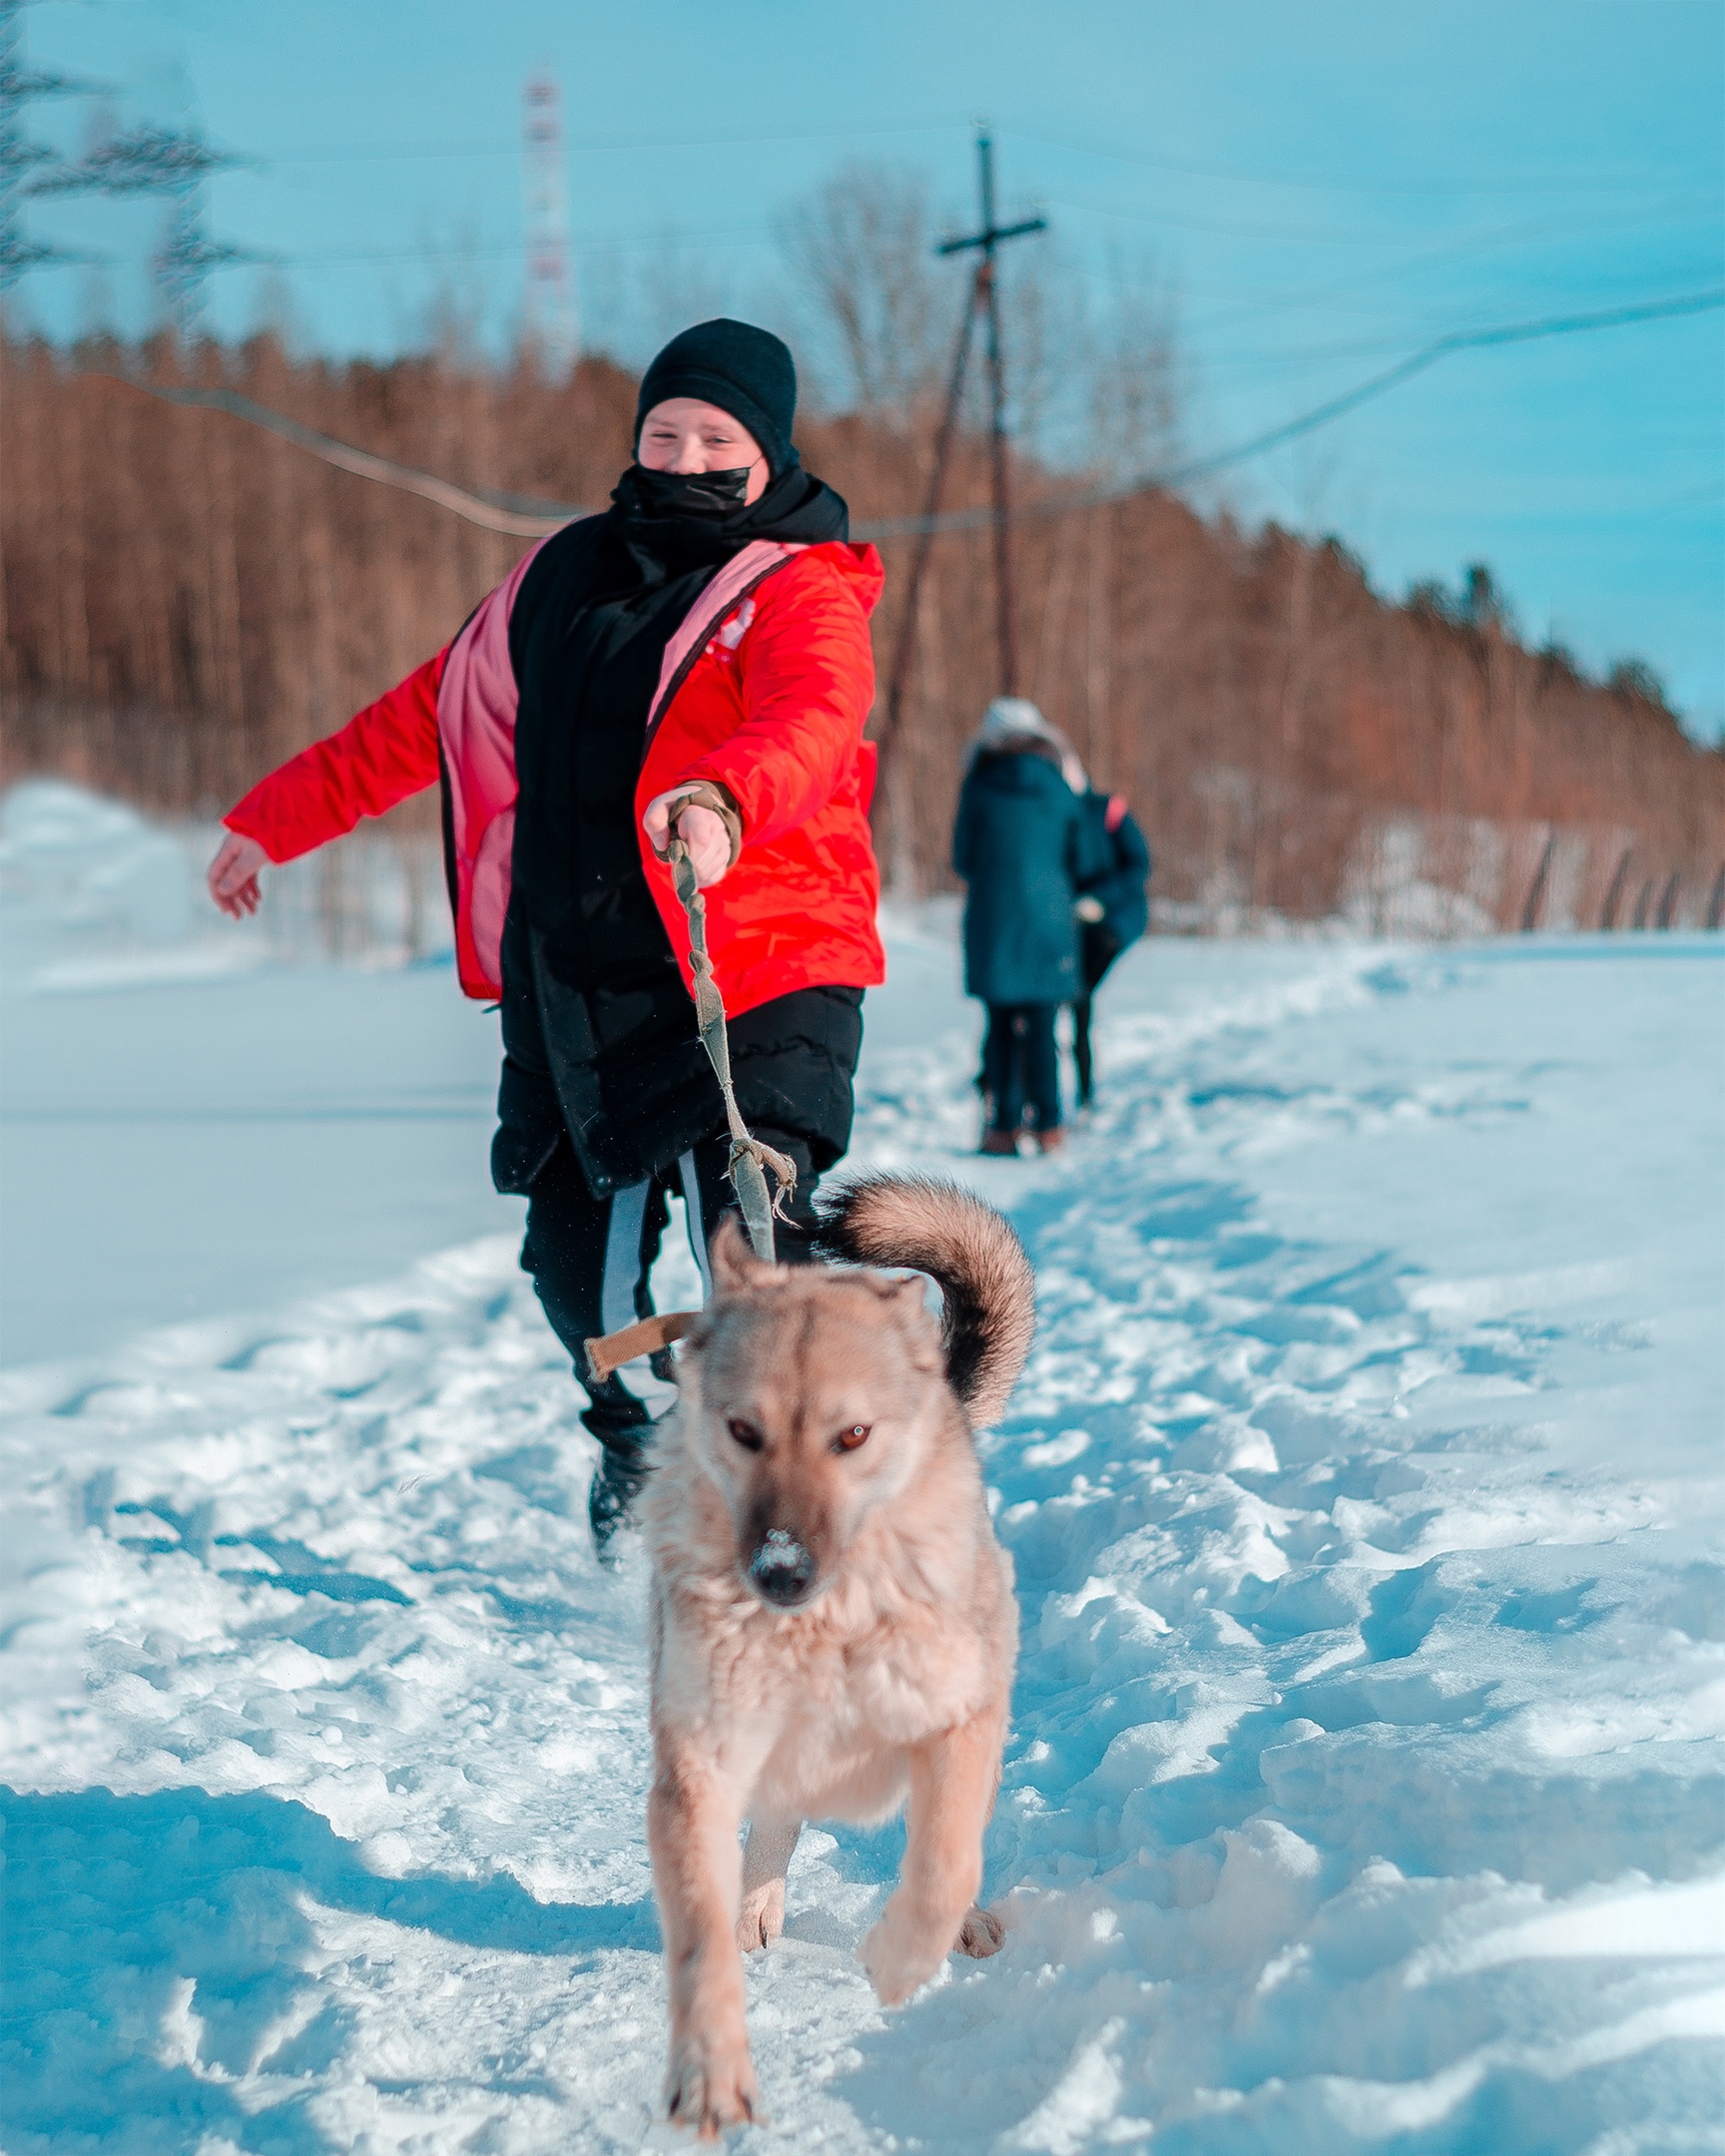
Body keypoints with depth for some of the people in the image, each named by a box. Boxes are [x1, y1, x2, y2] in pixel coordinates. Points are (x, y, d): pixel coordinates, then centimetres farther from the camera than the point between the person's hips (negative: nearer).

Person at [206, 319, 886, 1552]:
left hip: (756, 977, -5)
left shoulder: (802, 590, -2)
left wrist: (725, 800, -47)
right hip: (567, 981, 5)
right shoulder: (564, 579, 17)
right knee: (577, 1257, 9)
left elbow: (813, 720, -25)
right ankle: (635, 1441, 37)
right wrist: (276, 819, 30)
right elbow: (426, 718, 26)